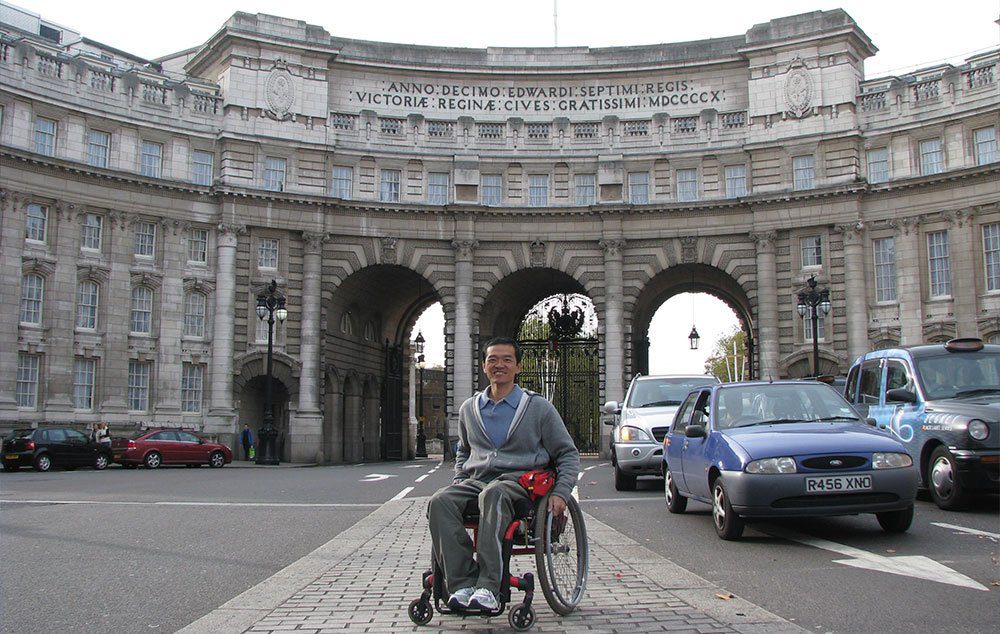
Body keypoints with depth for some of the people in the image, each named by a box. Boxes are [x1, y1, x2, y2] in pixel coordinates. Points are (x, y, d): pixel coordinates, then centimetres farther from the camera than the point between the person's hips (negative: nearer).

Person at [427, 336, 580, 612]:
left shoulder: (538, 407, 9)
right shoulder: (469, 409, 20)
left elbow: (568, 455, 11)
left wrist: (560, 493, -5)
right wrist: (459, 479, 16)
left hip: (519, 480, -4)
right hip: (475, 480, 4)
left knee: (492, 494, -40)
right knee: (440, 501, -29)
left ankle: (488, 588, -44)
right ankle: (463, 584, -33)